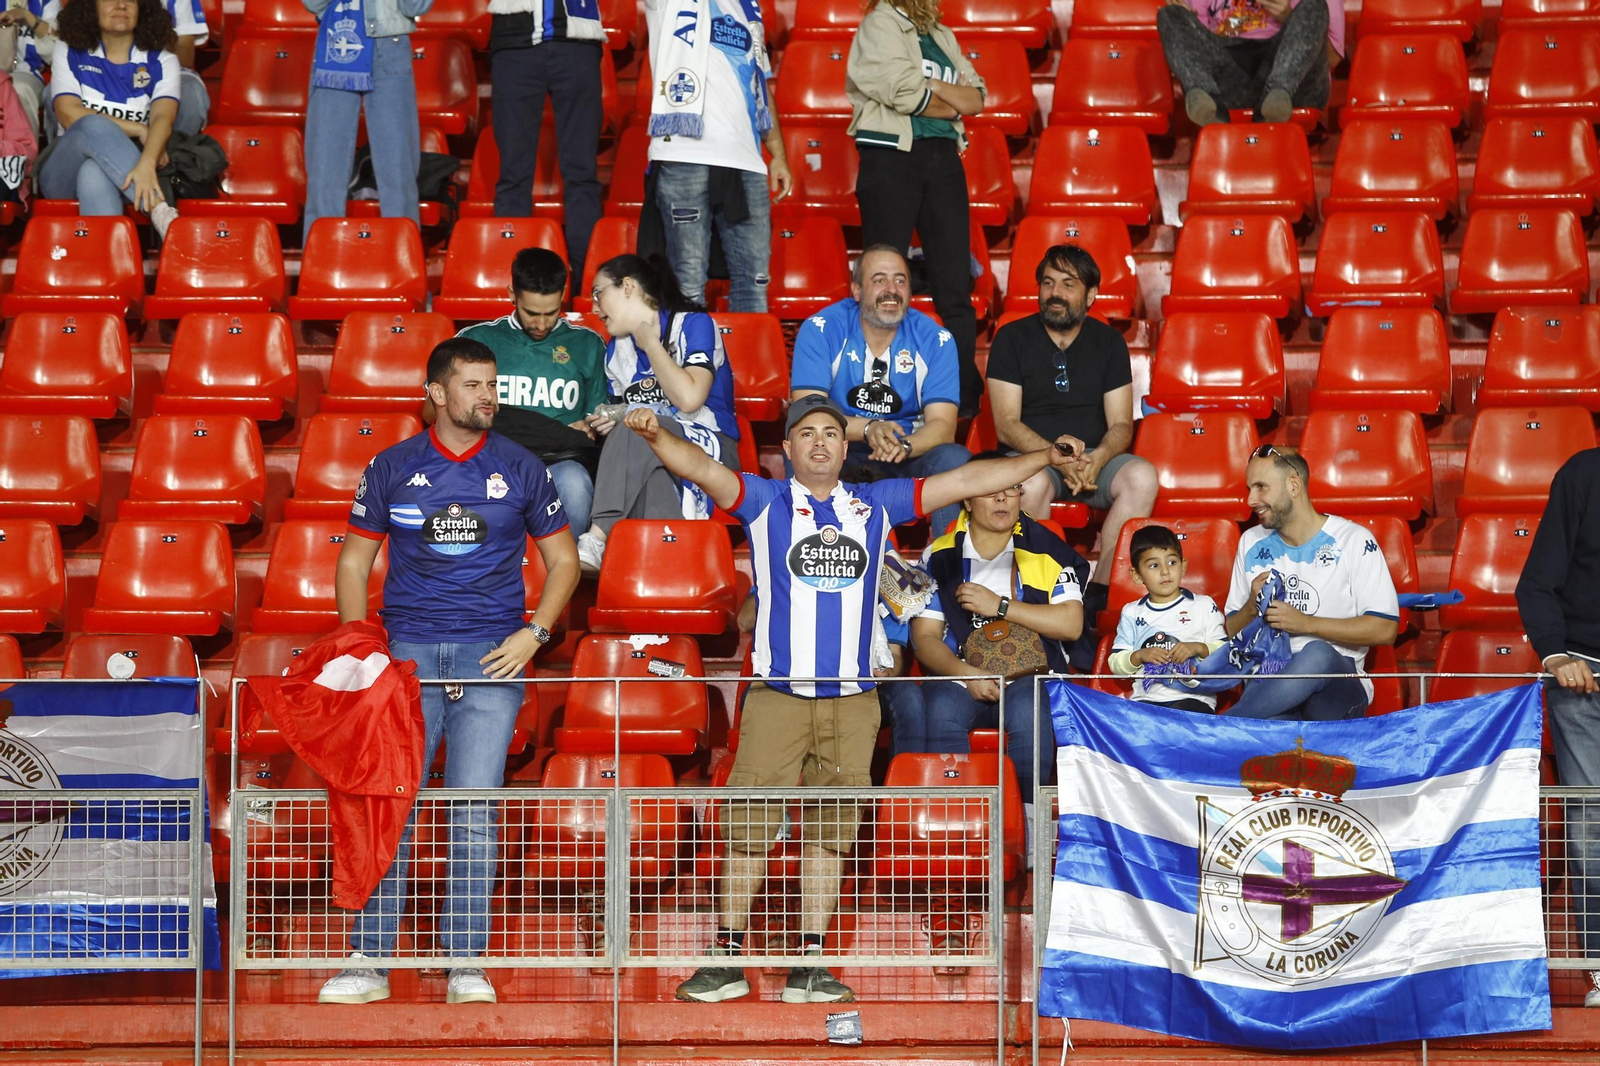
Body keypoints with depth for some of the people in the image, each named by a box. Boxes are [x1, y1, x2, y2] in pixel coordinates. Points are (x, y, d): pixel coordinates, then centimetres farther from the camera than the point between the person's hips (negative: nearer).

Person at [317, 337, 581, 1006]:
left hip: (491, 657, 0)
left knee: (474, 810, -2)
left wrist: (533, 634, 0)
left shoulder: (521, 470, 6)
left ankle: (466, 963, 5)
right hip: (407, 655, 0)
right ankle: (369, 962, 0)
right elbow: (354, 562, 11)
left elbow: (563, 560, 14)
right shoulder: (392, 468, 6)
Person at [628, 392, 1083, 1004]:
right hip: (777, 695, -2)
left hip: (852, 700, 3)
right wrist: (657, 436, -29)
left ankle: (810, 964, 10)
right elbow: (701, 469, -10)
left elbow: (967, 480, 16)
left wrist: (1044, 458, 15)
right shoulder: (763, 501, 6)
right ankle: (727, 961, 2)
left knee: (829, 833, 5)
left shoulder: (876, 505, 14)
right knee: (746, 828, -5)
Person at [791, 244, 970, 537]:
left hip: (909, 456, 2)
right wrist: (868, 429, -33)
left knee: (955, 459, -28)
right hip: (844, 456, -2)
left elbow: (942, 423, -9)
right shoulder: (820, 331, -6)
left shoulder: (935, 340, -1)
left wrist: (904, 446, -33)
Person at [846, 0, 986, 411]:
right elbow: (904, 94, -13)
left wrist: (930, 88, -7)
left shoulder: (943, 36, 21)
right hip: (891, 157, -6)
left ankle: (967, 395, 2)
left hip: (944, 158, 6)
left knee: (956, 285, 1)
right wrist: (954, 101, 1)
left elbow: (976, 99, 11)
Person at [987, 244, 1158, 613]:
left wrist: (1098, 459, -21)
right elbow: (1006, 425, -6)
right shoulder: (1012, 339, 1)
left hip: (1094, 457, 3)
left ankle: (1095, 592, -27)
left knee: (1142, 476, -29)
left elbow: (1121, 424, 3)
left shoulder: (1108, 342, 8)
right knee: (1033, 483, -38)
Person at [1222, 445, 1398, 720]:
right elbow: (1231, 632, 20)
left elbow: (1384, 629, -7)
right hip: (1268, 680, 0)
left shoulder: (1353, 540, 0)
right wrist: (1251, 607, -3)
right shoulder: (1251, 543, 15)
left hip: (1339, 685, 0)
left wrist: (1305, 623, -12)